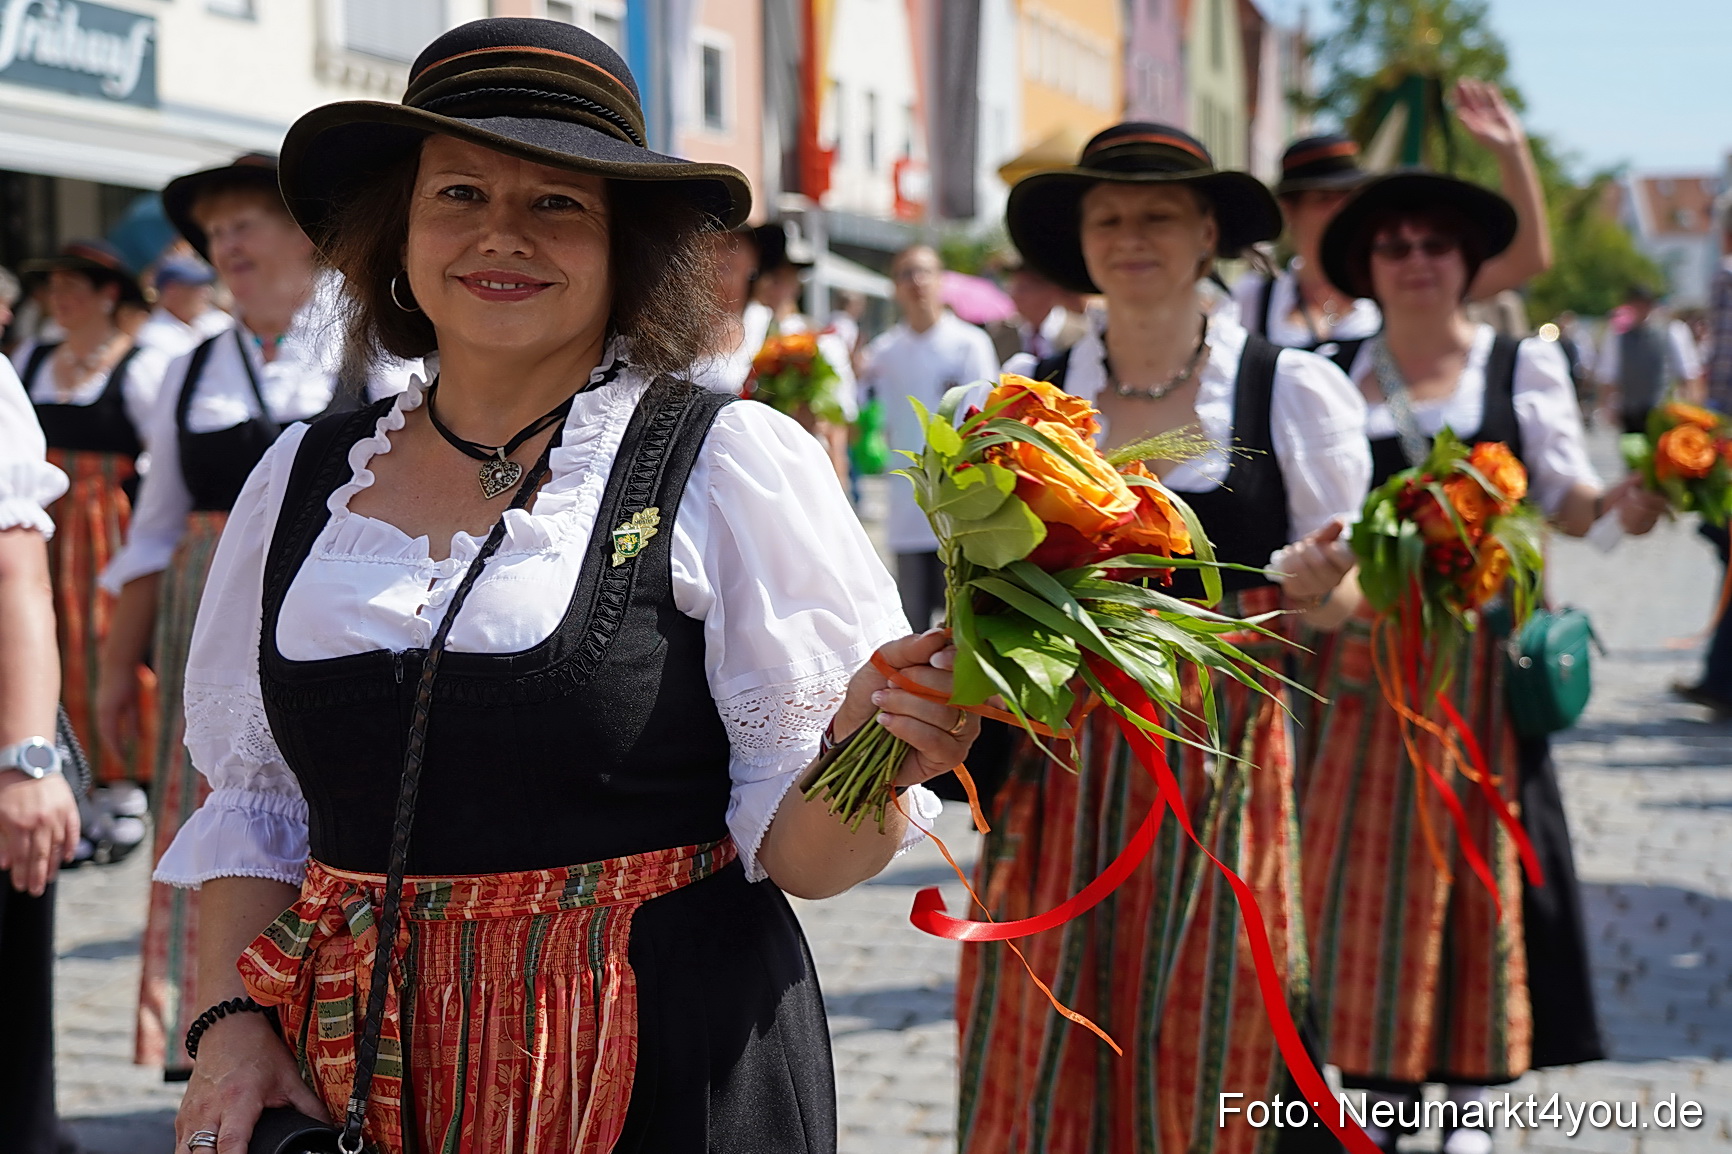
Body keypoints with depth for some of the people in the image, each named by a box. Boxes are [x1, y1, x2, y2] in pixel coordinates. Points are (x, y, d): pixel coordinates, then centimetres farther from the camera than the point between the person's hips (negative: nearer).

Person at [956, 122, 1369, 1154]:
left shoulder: (1291, 392, 1)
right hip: (1066, 768, 2)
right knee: (1041, 1064, 3)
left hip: (1226, 767, -2)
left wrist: (1316, 589, -18)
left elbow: (1353, 586, 4)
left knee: (1200, 1049, 3)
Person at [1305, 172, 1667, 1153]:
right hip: (1368, 656, 1)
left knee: (1479, 866, 2)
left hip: (1484, 658, -1)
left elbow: (1565, 500, -3)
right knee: (1367, 876, 2)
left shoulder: (1525, 365, 3)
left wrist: (1615, 500, -23)